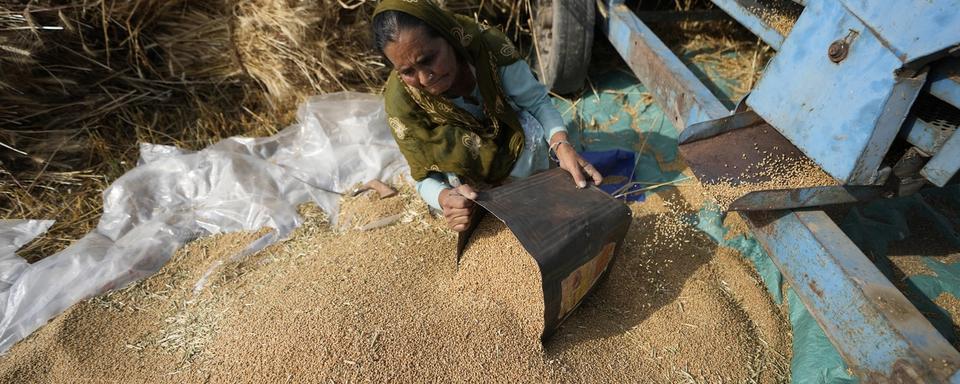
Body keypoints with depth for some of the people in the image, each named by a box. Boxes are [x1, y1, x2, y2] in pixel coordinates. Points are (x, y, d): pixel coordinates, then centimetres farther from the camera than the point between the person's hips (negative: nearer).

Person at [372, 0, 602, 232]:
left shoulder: (488, 44, -32)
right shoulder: (400, 100, -31)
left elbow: (537, 102, -22)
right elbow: (426, 177, -24)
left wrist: (562, 145, -41)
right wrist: (445, 197, -48)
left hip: (511, 140, 1)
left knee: (530, 127, -29)